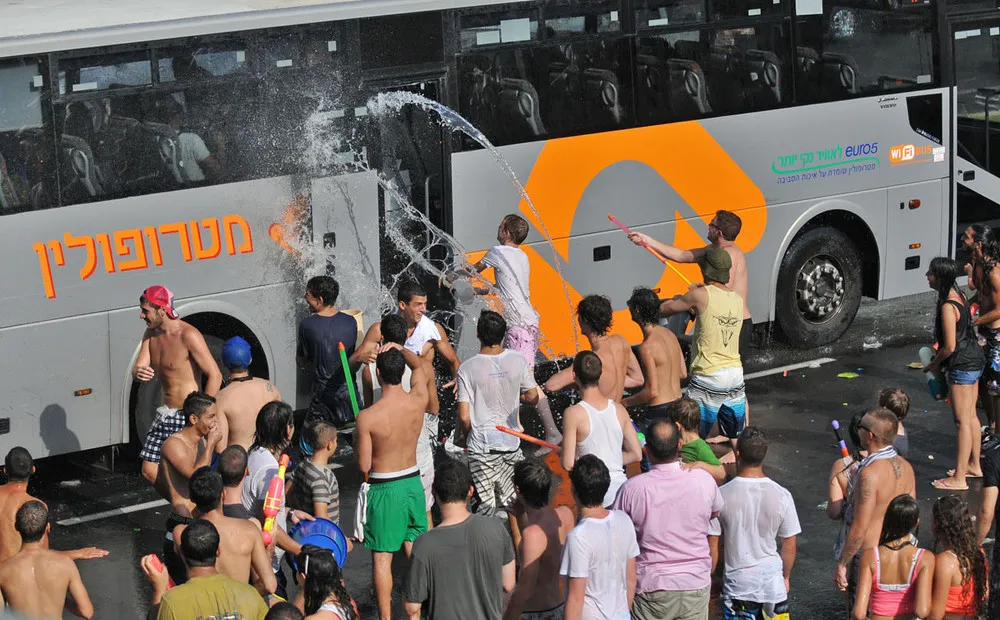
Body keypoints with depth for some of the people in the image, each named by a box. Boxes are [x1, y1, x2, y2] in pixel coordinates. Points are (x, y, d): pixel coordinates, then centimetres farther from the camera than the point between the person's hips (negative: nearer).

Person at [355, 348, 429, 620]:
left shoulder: (368, 417, -21)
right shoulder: (418, 402, -9)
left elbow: (363, 466, -13)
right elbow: (419, 367, 14)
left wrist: (357, 440, 2)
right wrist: (398, 351, 17)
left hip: (384, 489, -5)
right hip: (413, 482, 5)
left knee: (381, 557, 5)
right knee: (416, 551, 17)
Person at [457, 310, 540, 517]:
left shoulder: (468, 368, -15)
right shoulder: (518, 361, -7)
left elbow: (464, 416, -14)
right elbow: (533, 397, 6)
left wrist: (465, 436, 7)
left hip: (481, 447, -3)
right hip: (511, 442, 3)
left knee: (486, 505, 4)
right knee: (511, 501, 17)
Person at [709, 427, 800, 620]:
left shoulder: (722, 495, -13)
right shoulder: (782, 496, -9)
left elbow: (712, 545, -5)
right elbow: (789, 546, 1)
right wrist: (786, 577, 17)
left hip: (737, 582, -1)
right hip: (772, 580, 1)